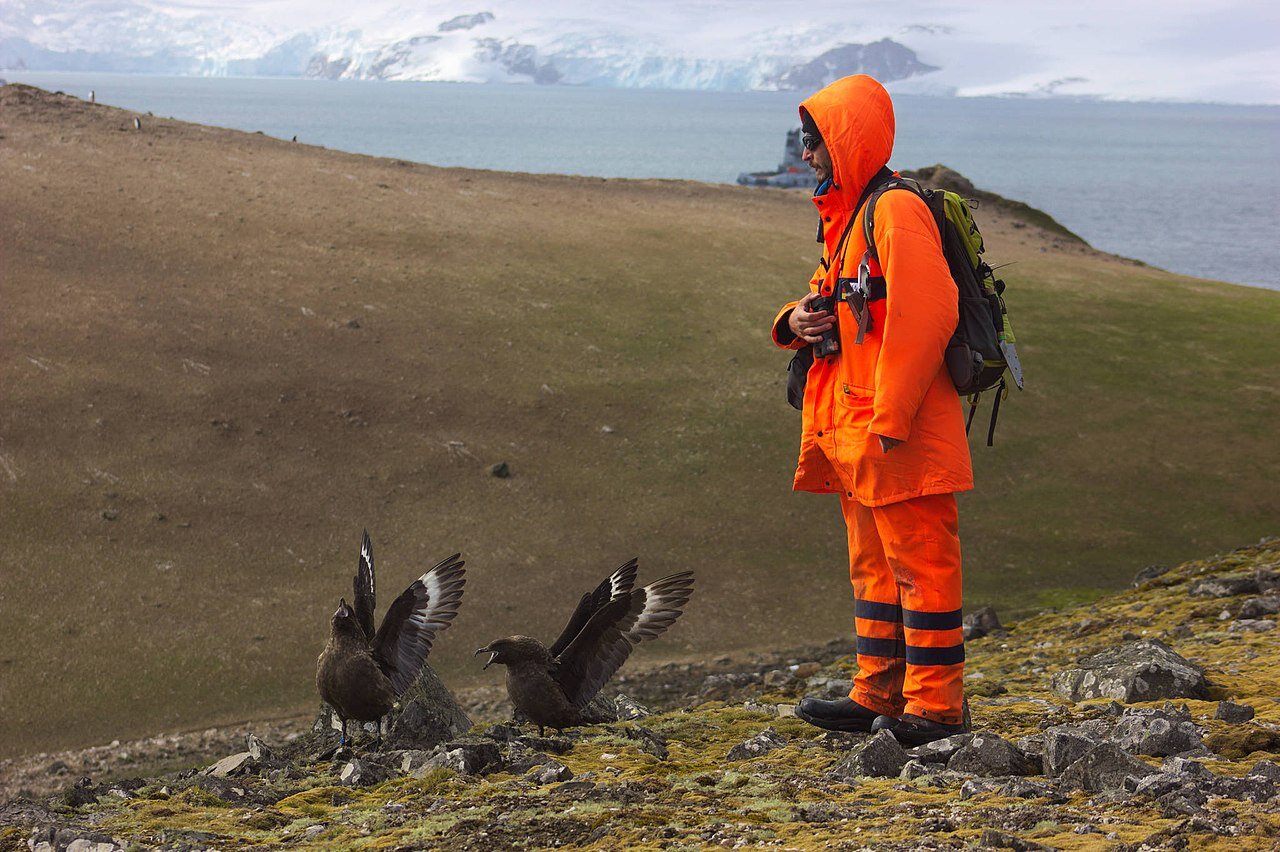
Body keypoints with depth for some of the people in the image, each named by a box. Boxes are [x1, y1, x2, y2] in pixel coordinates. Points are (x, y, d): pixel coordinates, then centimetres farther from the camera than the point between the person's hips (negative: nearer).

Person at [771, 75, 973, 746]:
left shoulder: (895, 211, -15)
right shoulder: (845, 215, 18)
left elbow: (925, 317, -22)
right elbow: (831, 294, 27)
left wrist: (889, 420, -23)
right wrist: (796, 322, 2)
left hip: (901, 435, -11)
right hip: (853, 434, 11)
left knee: (920, 563, -5)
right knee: (873, 563, 16)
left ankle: (935, 705, -1)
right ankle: (878, 695, 24)